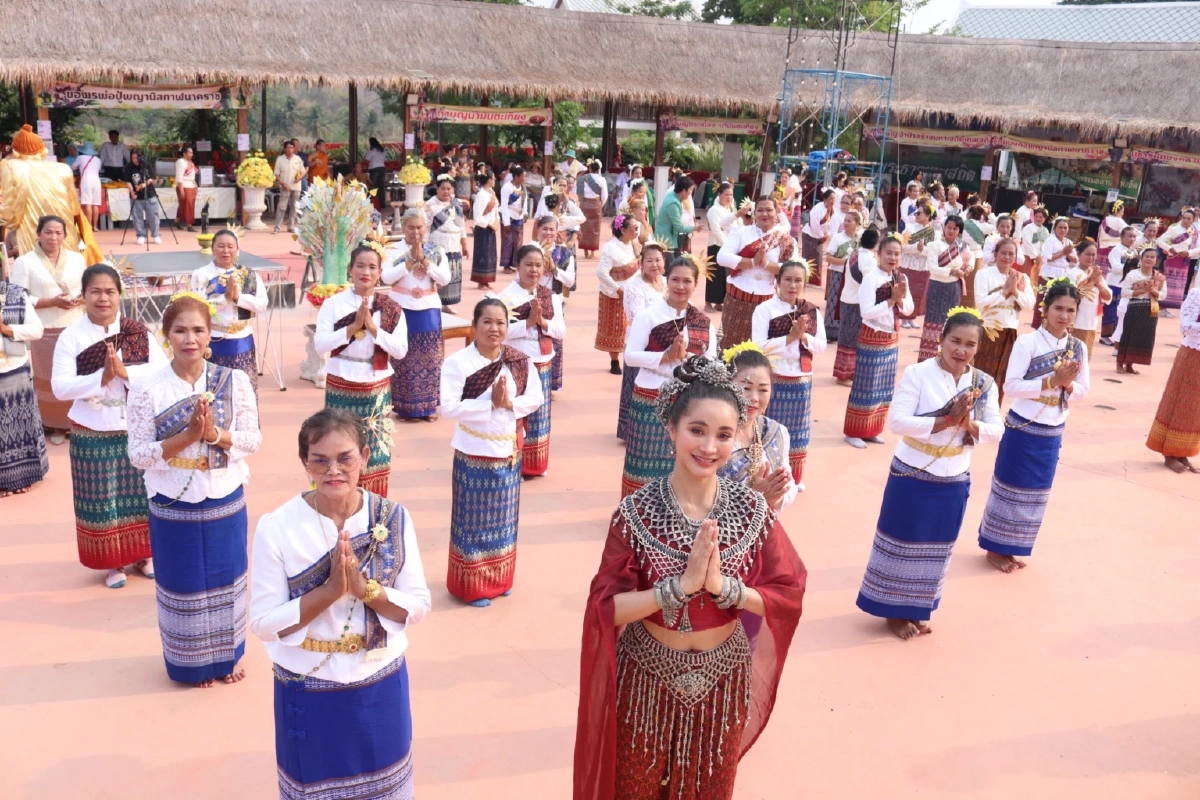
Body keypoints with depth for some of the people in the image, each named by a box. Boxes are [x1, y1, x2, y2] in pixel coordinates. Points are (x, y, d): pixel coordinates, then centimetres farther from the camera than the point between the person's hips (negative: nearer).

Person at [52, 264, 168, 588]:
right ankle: (112, 562, 24)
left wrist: (125, 372, -23)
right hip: (92, 434, -1)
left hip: (137, 430, 1)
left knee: (140, 494, 12)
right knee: (101, 500, 8)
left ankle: (144, 554, 29)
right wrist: (101, 377, -25)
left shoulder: (139, 332, -2)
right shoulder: (71, 336, -6)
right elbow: (60, 387, -13)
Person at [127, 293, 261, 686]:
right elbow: (138, 454, -11)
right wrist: (187, 436, -23)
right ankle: (191, 663, 35)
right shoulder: (147, 389, -11)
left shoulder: (235, 381, -8)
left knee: (225, 581, 17)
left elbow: (253, 441, -6)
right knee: (184, 586, 14)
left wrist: (214, 434, -23)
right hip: (173, 506, -1)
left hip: (225, 502, 1)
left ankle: (227, 656, 38)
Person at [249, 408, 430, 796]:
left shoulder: (393, 518, -11)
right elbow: (264, 623, -15)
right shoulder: (276, 527, -16)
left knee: (382, 786, 22)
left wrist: (364, 587, -23)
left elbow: (418, 606, -7)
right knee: (315, 785, 19)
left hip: (381, 687, 2)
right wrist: (330, 590, -27)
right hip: (310, 693, -2)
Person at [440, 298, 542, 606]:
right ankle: (472, 585, 19)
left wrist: (510, 404, -17)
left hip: (508, 451, 4)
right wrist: (490, 404, -24)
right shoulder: (457, 362, -14)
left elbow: (536, 398, 1)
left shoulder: (519, 361, 0)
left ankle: (500, 579, 32)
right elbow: (449, 407, -21)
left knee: (502, 519, 16)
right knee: (474, 520, 6)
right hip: (473, 454, -4)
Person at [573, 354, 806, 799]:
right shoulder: (636, 513, -19)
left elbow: (789, 593, -9)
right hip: (649, 679, -1)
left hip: (723, 680, 2)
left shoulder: (752, 510, -13)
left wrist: (723, 586, -24)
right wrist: (681, 585, -30)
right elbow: (605, 608, -19)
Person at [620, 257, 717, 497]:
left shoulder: (703, 322, 6)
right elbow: (630, 355, -10)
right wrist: (667, 356, -19)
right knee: (647, 461, 3)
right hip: (650, 399, -3)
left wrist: (685, 356, -16)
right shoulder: (648, 315, -5)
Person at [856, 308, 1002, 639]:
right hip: (911, 476, -4)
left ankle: (916, 610, 34)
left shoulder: (984, 384, -1)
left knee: (936, 548, 16)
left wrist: (969, 424, -22)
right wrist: (946, 420, -26)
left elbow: (996, 431, -2)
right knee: (902, 544, 9)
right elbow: (896, 421, -22)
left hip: (954, 482, 5)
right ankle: (894, 610, 26)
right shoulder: (917, 373, -14)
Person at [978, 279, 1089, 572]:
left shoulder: (1078, 348, 1)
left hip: (1053, 432, 5)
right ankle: (995, 548, 20)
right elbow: (1011, 386, -17)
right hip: (1023, 428, -5)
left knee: (1036, 492, 13)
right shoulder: (1027, 342, -14)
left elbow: (1082, 392, 5)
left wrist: (1067, 384, -16)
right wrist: (1051, 381, -23)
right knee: (1010, 487, 5)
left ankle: (1009, 548, 28)